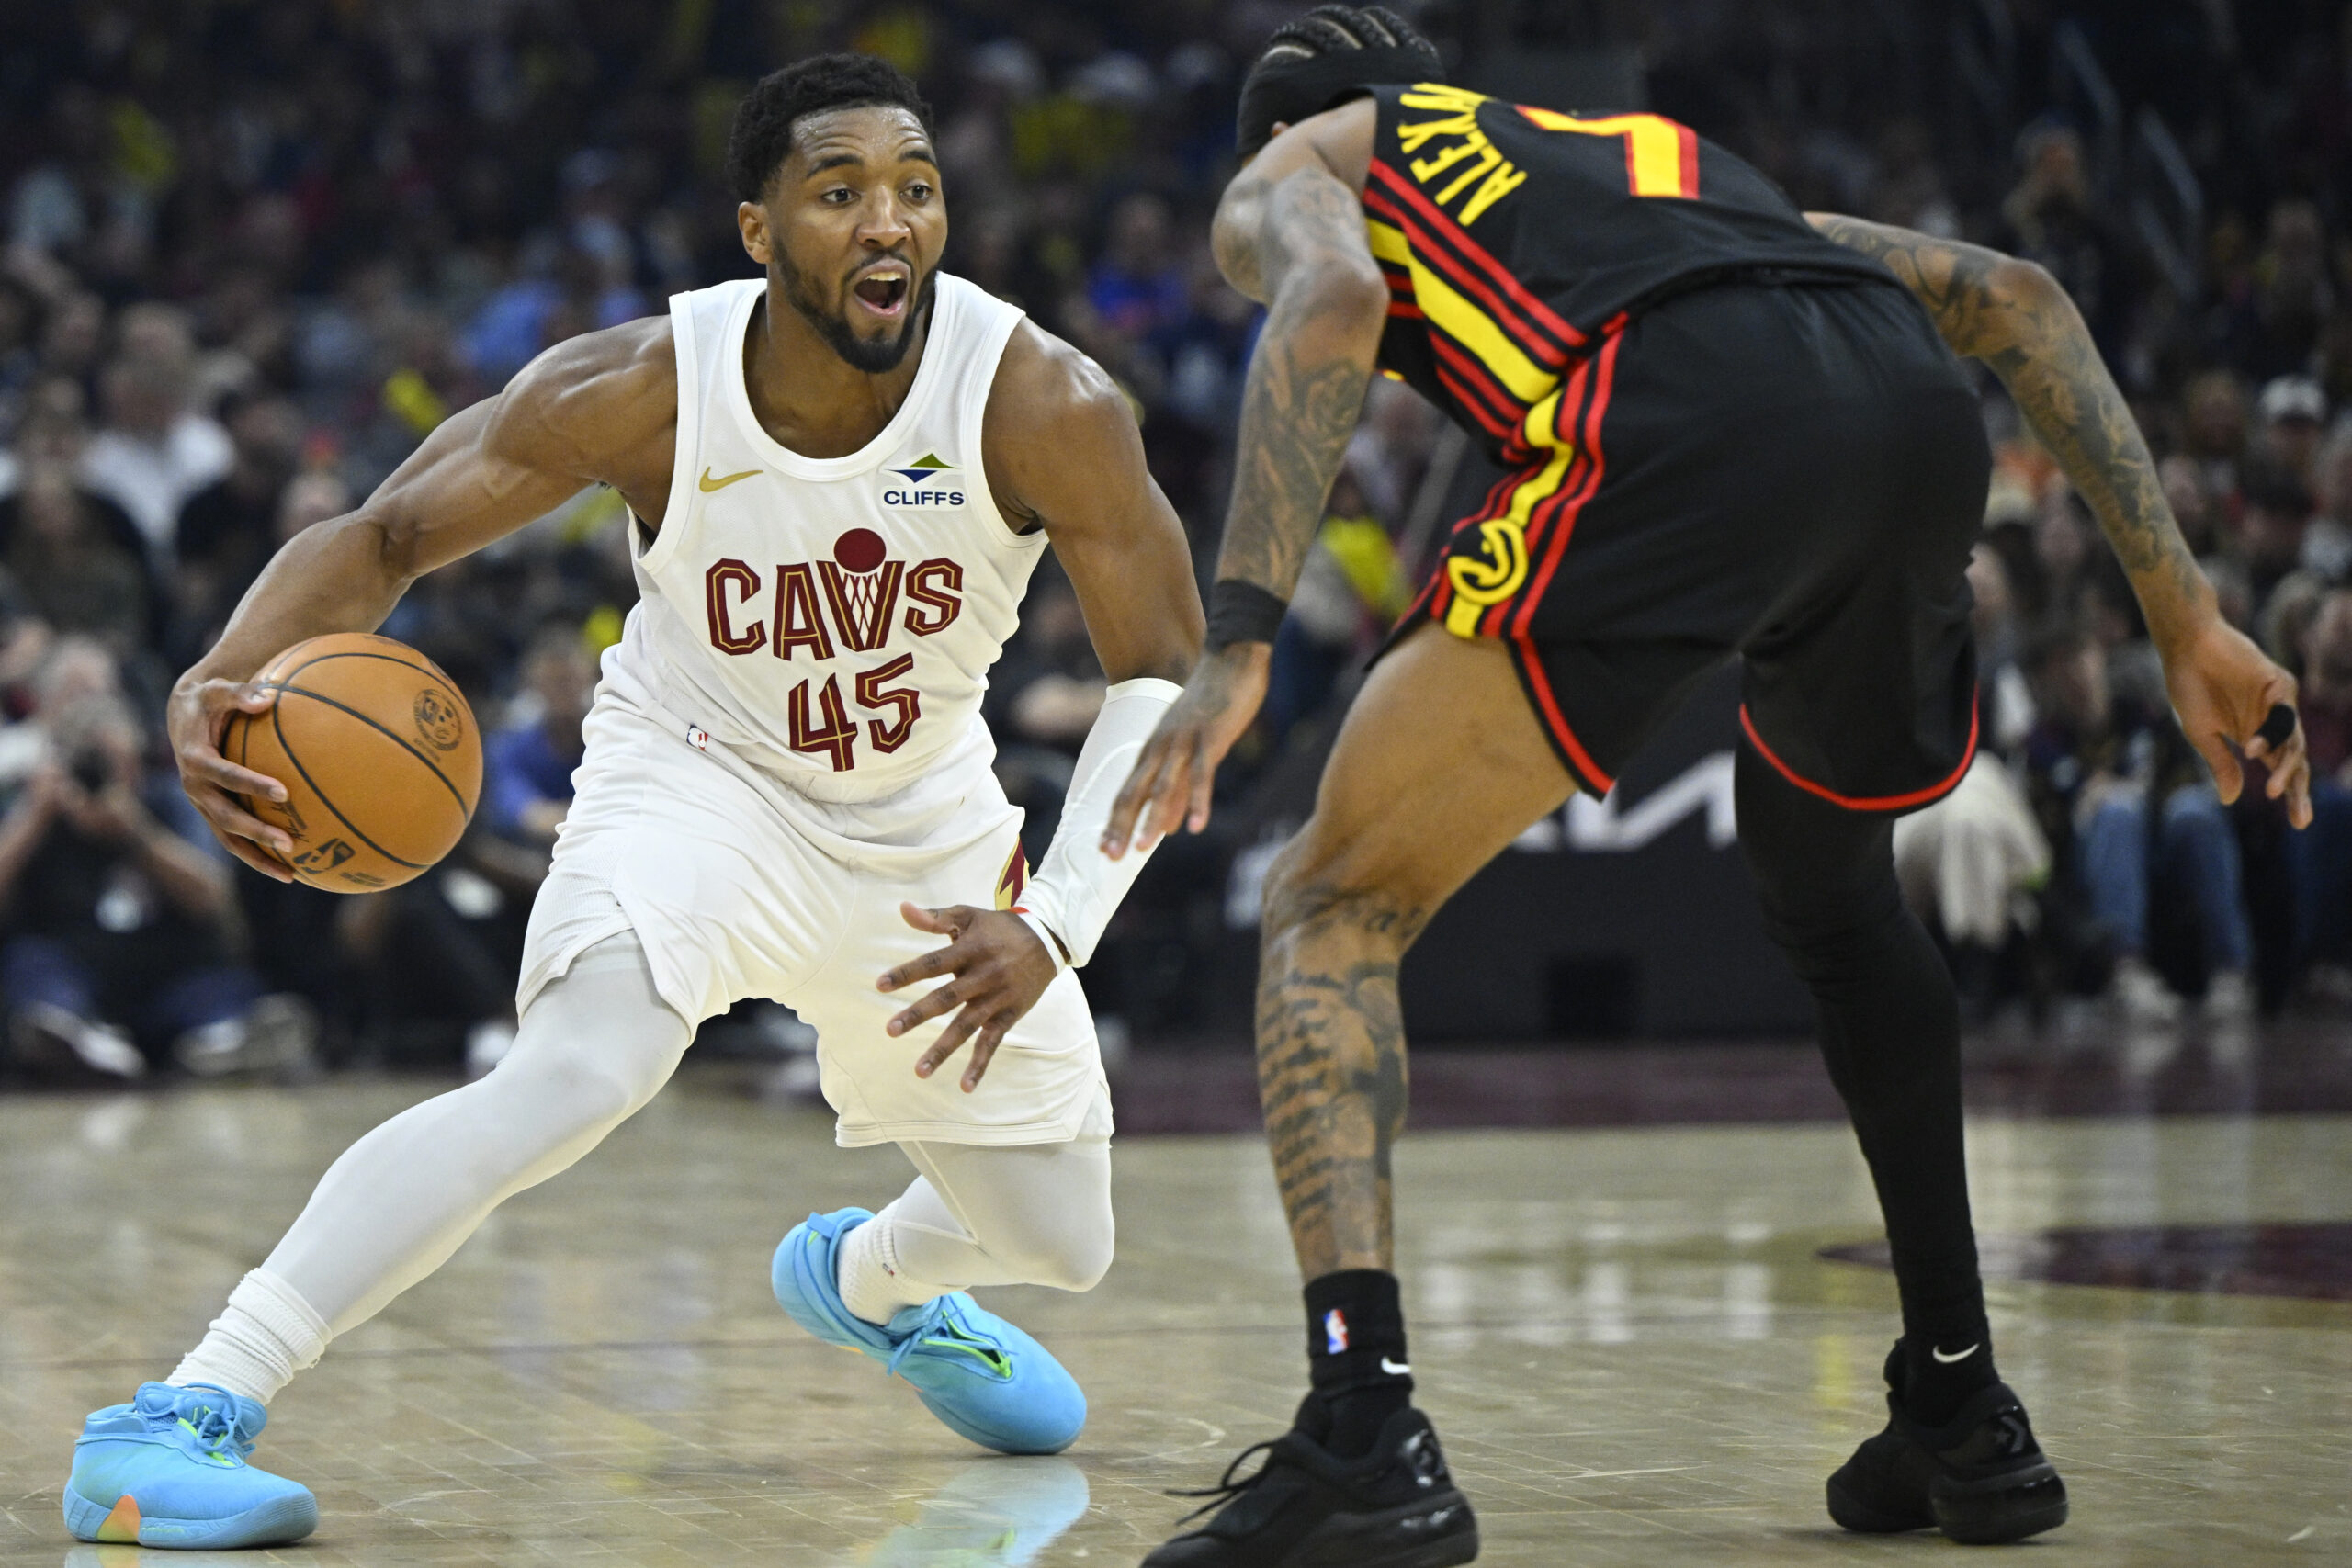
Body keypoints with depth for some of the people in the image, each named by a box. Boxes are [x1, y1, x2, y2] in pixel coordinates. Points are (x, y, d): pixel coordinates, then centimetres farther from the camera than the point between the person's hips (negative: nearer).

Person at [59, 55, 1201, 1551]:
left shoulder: (1044, 405, -26)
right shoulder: (639, 390, -26)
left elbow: (1166, 673, -19)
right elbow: (383, 536, -14)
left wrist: (1056, 926, -33)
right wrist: (225, 677, -35)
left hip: (922, 823, 3)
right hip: (693, 775, -3)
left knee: (1060, 1244, 11)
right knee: (580, 1072, -35)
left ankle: (865, 1277, 50)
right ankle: (183, 1419, -33)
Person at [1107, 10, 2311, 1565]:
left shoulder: (1290, 171, 29)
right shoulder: (1661, 150, 43)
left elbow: (1333, 299, 2)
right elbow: (2014, 299, 32)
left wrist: (1239, 643, -7)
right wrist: (2184, 617, 29)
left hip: (1684, 429, -5)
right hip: (1918, 413, 6)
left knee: (1333, 909, 7)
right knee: (1831, 883, 33)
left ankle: (1363, 1432, -11)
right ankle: (1964, 1414, 34)